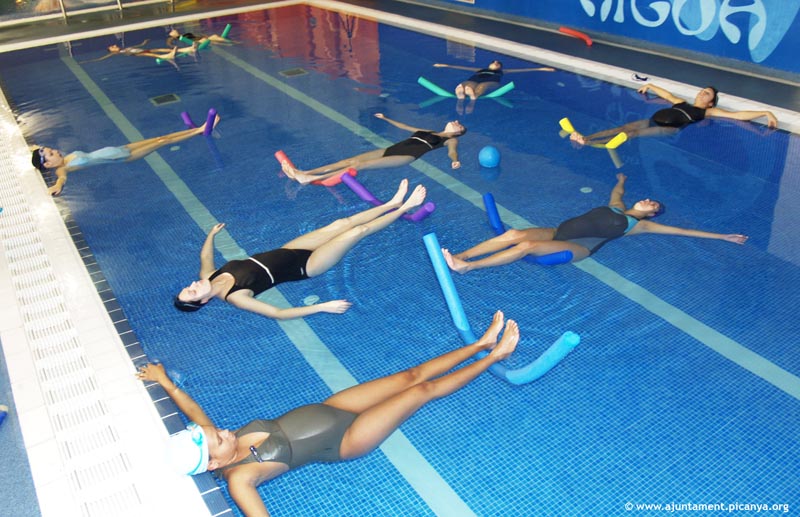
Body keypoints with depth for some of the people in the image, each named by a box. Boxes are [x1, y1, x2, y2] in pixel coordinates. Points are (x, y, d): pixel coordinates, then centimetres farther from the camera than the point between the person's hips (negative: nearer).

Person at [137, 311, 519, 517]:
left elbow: (193, 410, 11)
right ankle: (494, 356, 14)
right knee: (422, 389, -4)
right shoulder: (238, 477, -24)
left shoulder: (222, 443, -6)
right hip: (345, 441, -6)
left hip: (328, 409, 7)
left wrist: (165, 382, 14)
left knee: (414, 375, 6)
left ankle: (483, 344, 22)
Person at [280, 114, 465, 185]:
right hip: (394, 149, 7)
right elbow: (404, 127, 43)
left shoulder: (451, 140, 13)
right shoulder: (428, 132, 32)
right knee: (352, 160, -9)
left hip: (408, 156, -7)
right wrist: (386, 118, 53)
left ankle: (311, 179, -32)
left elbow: (452, 152, -8)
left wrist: (455, 161, -31)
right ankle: (301, 173, -18)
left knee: (361, 165, -22)